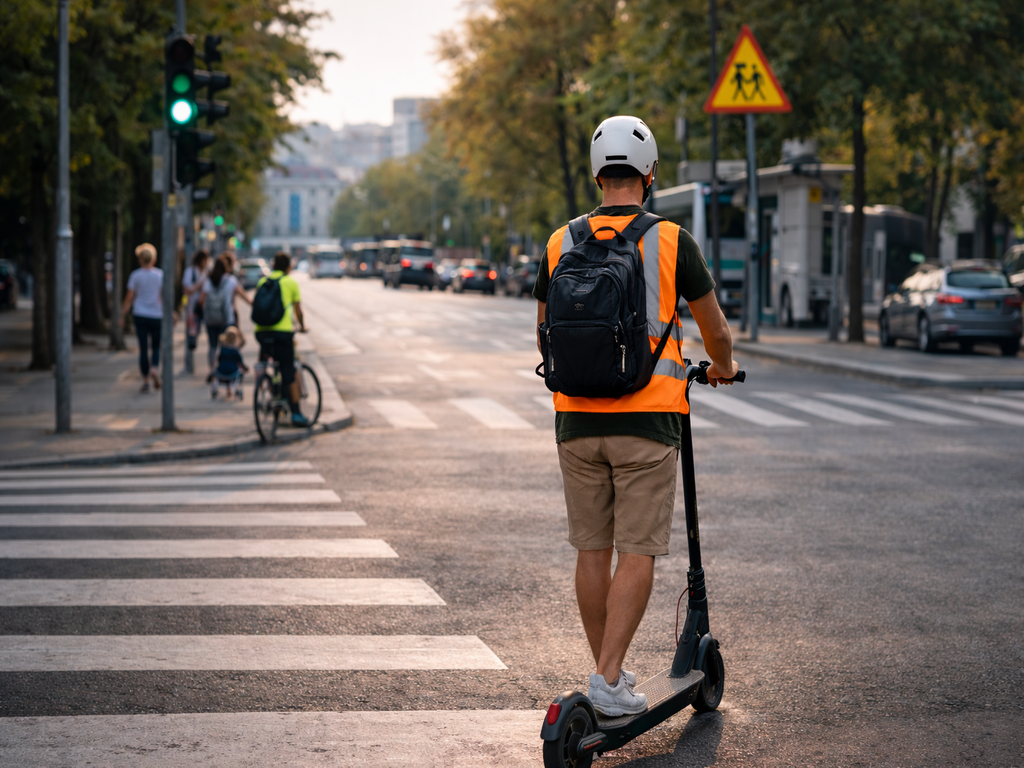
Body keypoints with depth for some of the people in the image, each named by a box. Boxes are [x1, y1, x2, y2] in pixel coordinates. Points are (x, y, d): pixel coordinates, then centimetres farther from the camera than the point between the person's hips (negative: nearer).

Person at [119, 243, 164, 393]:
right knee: (157, 346, 13)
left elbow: (129, 297, -2)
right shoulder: (160, 275, -1)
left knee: (143, 348, 3)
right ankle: (154, 368, -14)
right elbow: (164, 296, -6)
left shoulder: (135, 275, -1)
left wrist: (123, 316, 5)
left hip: (140, 315, 0)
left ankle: (146, 381, 2)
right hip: (157, 316, 0)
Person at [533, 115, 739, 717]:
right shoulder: (672, 242, -5)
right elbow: (715, 330, 5)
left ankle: (608, 672, 20)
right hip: (647, 419, -4)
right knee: (638, 553, 0)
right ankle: (609, 681, -8)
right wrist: (723, 366, 27)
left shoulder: (561, 244, 4)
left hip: (578, 419, 4)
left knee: (593, 550, 12)